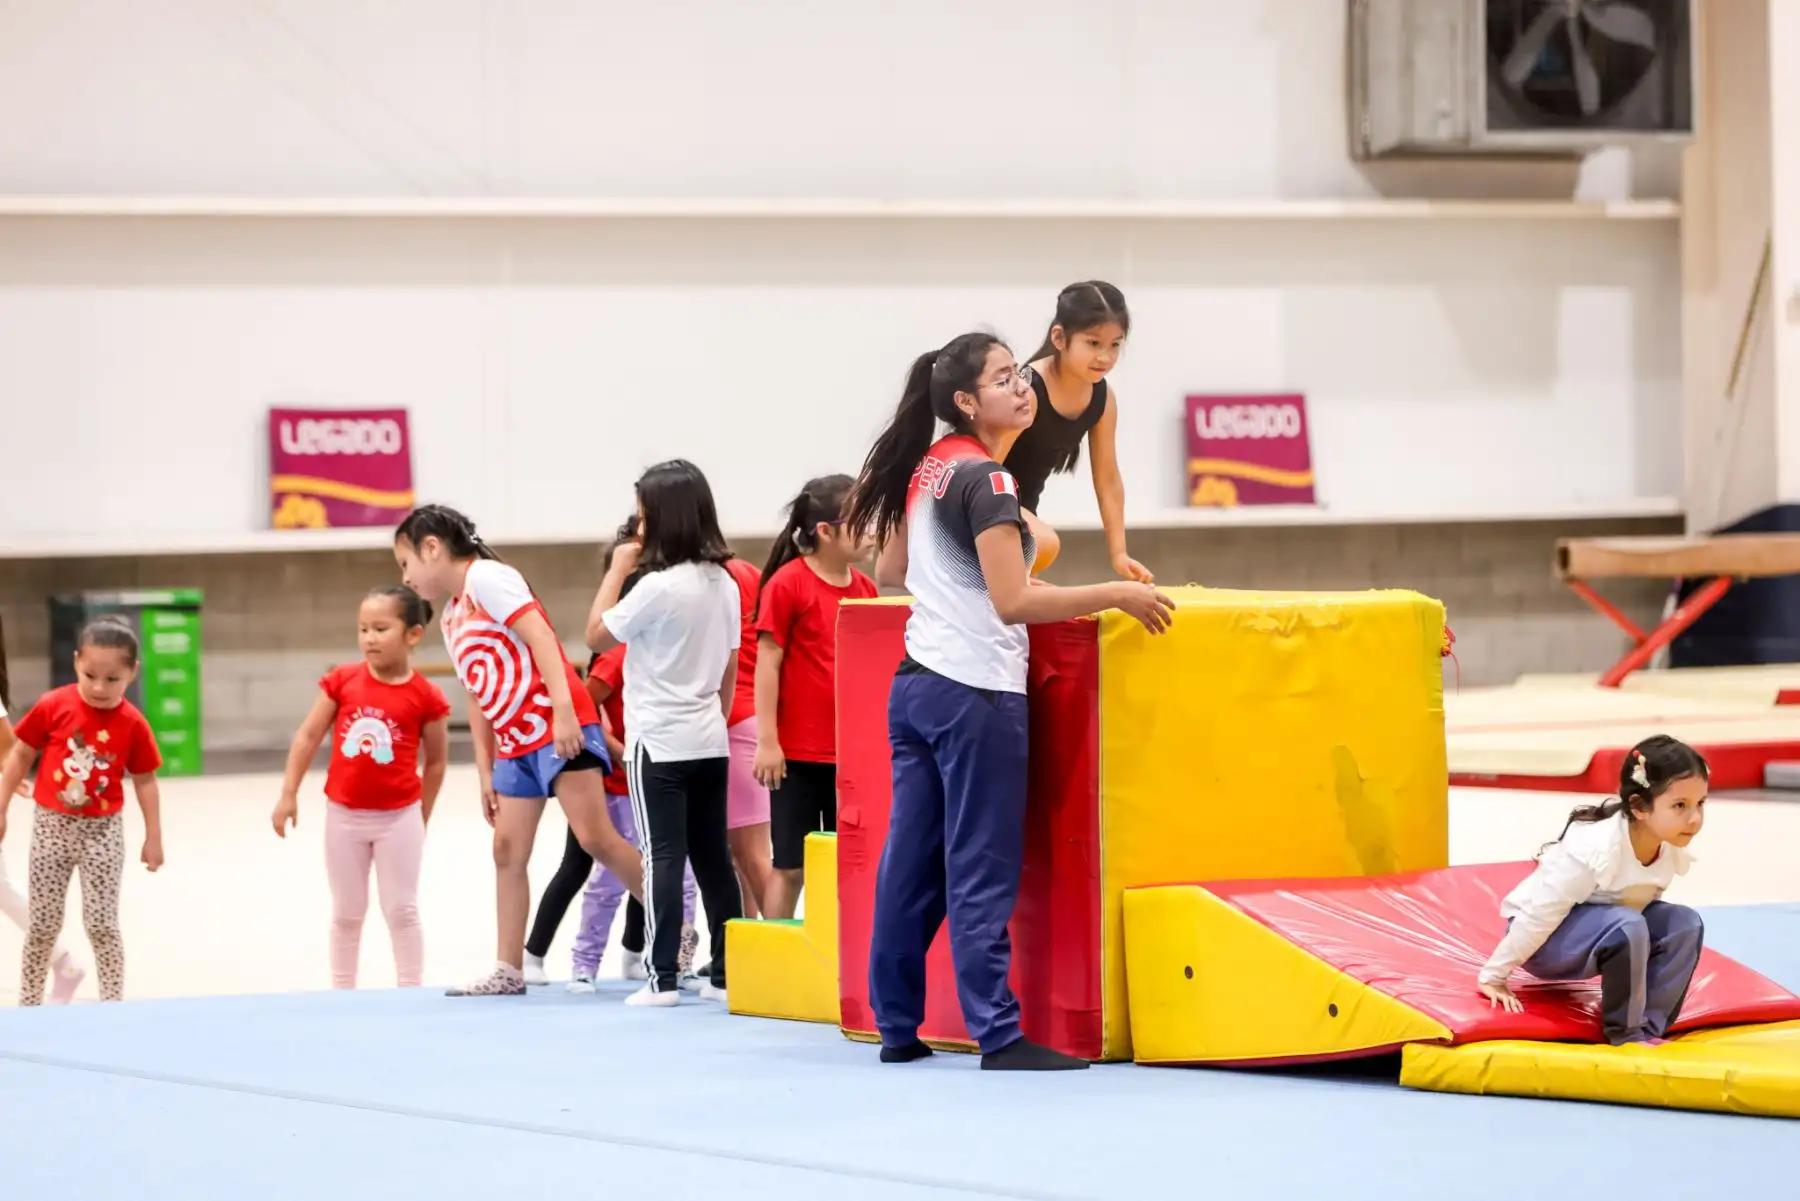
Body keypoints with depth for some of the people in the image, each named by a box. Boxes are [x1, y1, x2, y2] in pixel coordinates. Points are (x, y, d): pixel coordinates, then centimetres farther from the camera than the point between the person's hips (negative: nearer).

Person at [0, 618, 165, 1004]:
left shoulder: (133, 724, -9)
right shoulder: (53, 706, -11)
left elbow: (145, 781, 2)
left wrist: (153, 837, 5)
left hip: (102, 831, -1)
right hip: (52, 826, 1)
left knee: (102, 924, 0)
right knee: (43, 924, 8)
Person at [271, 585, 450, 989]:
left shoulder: (425, 697, -10)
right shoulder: (343, 680, -5)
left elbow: (436, 761, 2)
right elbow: (308, 736, 0)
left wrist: (421, 818, 6)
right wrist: (288, 794, -2)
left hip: (397, 817, -2)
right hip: (344, 815, 2)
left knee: (401, 910, 4)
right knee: (347, 913, 12)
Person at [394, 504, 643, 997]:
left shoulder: (486, 577, -7)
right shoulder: (452, 617, 20)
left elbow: (539, 634, -18)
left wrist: (563, 709, -27)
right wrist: (486, 771, 19)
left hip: (559, 727, -10)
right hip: (515, 745, 10)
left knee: (595, 836, -13)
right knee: (507, 850, 7)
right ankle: (508, 970, 11)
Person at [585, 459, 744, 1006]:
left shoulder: (657, 587, -16)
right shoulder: (725, 584, 6)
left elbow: (597, 636, -6)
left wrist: (617, 570, 0)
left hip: (659, 745, -6)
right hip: (710, 742, 6)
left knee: (664, 858, -5)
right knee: (713, 857, 10)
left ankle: (663, 978, -7)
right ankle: (727, 972, 11)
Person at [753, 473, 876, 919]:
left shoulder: (865, 589, 8)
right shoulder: (788, 584, -9)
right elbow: (767, 663, -9)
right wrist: (767, 740, -12)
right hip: (799, 750, -5)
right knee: (791, 865, 2)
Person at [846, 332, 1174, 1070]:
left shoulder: (926, 469, 11)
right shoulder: (984, 479, -14)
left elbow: (889, 571, 24)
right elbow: (1014, 602, -20)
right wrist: (1118, 595, -16)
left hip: (916, 683, 8)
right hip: (976, 692, -8)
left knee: (910, 864, 9)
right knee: (981, 872, -6)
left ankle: (897, 1028, 12)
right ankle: (998, 1036, -5)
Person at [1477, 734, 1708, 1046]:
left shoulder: (1672, 851, -11)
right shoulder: (1598, 848, -32)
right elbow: (1540, 913, -25)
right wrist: (1494, 977, -20)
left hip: (1594, 932, 7)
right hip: (1544, 938, -7)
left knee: (1684, 923, -12)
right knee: (1627, 927, -33)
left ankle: (1649, 1025, -9)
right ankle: (1625, 1031, -17)